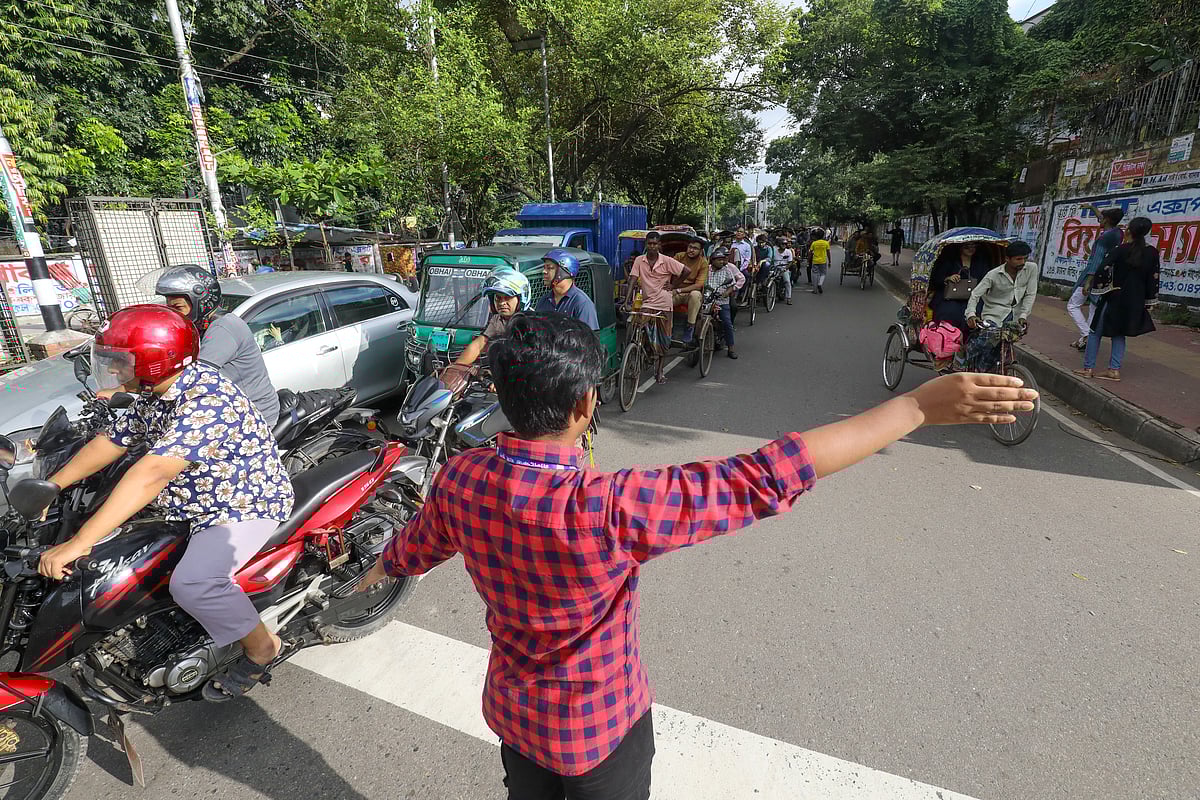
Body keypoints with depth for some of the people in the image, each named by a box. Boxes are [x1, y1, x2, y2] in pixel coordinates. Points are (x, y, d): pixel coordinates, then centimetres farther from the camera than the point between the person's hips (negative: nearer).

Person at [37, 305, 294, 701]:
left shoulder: (207, 401, -31)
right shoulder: (155, 396, 3)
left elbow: (151, 474, -37)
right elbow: (110, 442, 13)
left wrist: (79, 543, -36)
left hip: (249, 505, -10)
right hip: (195, 500, 11)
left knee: (192, 584, -28)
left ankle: (262, 648, -4)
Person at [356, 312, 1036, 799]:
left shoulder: (462, 479, -20)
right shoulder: (608, 510, -41)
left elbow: (419, 541, 2)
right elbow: (765, 480, -42)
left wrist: (382, 569, 28)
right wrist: (918, 406, -34)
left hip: (513, 709, 5)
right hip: (600, 727, -4)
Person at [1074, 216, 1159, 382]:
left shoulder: (1122, 249, -9)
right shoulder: (1152, 252, 2)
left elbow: (1103, 269, -20)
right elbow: (1154, 279, 5)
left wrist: (1102, 287, -6)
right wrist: (1148, 303, 12)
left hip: (1114, 298, -5)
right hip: (1135, 302, 5)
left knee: (1095, 331, 5)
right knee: (1119, 334, 14)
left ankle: (1088, 368, 4)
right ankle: (1114, 370, 10)